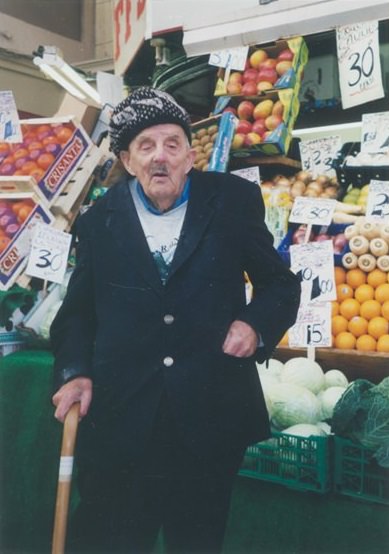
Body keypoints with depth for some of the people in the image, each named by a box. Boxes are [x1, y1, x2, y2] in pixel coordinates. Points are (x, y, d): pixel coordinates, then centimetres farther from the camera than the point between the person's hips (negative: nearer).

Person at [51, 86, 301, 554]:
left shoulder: (234, 202, 0)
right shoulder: (99, 220, 5)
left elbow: (280, 284, 8)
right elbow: (79, 309, 11)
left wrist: (257, 324, -11)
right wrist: (74, 371, -5)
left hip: (211, 414, 0)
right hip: (118, 416, 1)